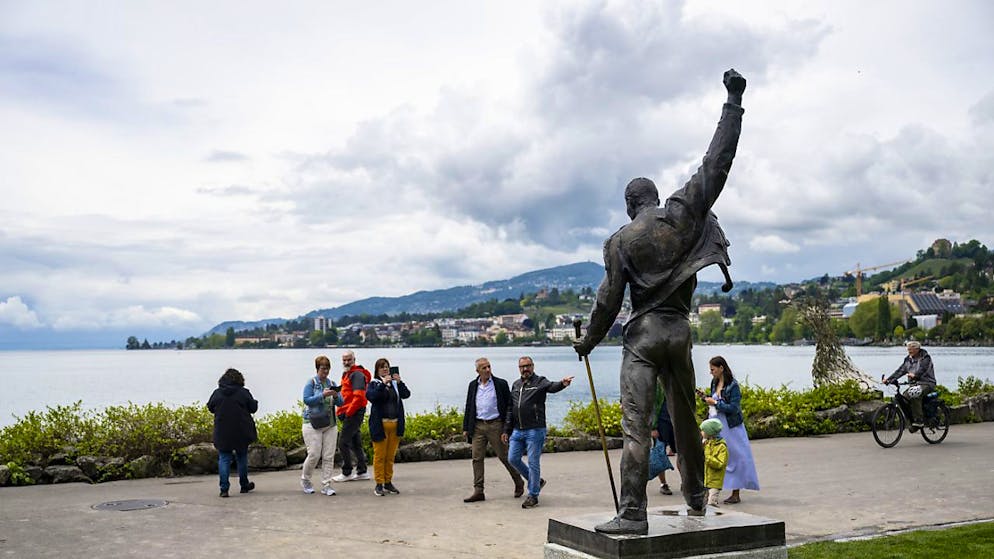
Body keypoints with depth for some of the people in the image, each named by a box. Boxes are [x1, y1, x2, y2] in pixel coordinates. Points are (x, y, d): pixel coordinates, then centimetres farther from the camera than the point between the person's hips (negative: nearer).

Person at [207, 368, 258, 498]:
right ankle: (244, 486, 24)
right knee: (242, 458, 14)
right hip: (241, 433, 0)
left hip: (222, 433, 0)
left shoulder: (217, 393, -2)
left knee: (224, 459, 4)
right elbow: (253, 408, -2)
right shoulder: (243, 392, -7)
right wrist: (255, 402, 18)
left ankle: (224, 488, -5)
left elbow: (210, 408, 9)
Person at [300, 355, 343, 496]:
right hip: (313, 423, -4)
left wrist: (336, 396, -14)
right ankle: (305, 479, 18)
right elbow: (307, 400, -13)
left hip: (330, 424, 4)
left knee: (329, 456, 0)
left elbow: (340, 403, 7)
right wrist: (323, 395, -22)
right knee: (314, 455, -7)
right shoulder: (311, 382, -2)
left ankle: (326, 486, 7)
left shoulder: (331, 383, 10)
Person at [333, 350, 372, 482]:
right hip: (349, 413, 10)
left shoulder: (357, 374, -13)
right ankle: (362, 472, 20)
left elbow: (358, 397, -21)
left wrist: (348, 413, -17)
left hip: (354, 413, -10)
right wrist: (341, 411, 13)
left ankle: (347, 473, -1)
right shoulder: (346, 374, 18)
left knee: (343, 442, -8)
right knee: (355, 442, 13)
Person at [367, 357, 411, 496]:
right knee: (379, 455, -2)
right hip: (380, 425, -3)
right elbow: (371, 396, -16)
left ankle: (388, 482, 17)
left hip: (395, 424, 3)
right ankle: (379, 484, 5)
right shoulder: (374, 384, 3)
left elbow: (406, 395, -1)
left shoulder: (395, 383, 12)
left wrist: (400, 382, -15)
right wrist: (383, 384, -23)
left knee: (391, 455, 8)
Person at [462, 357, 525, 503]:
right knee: (477, 458, 0)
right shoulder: (473, 385, 10)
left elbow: (509, 406, -1)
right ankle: (478, 491, 4)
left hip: (495, 425, -4)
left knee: (504, 457, 4)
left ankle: (519, 483, 24)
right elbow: (468, 407, 14)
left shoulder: (501, 384, -2)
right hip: (478, 426, 4)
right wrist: (466, 428, 10)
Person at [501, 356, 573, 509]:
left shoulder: (540, 381, -3)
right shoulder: (516, 385, 16)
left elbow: (552, 387, -26)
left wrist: (562, 384, -48)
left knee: (533, 463, -2)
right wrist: (506, 430, 17)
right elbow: (510, 410, 19)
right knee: (513, 459, 7)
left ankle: (533, 495, 9)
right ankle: (536, 481, 26)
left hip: (535, 430, -6)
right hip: (517, 431, 7)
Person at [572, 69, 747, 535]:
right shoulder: (683, 213, 3)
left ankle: (632, 514, -13)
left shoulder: (620, 241, -2)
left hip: (643, 332, -4)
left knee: (636, 424, -7)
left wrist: (589, 340, 12)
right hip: (680, 330, 4)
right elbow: (717, 162, 3)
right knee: (685, 418, 19)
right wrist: (734, 102, 8)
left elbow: (609, 299, -2)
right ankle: (695, 498, 33)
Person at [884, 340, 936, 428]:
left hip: (926, 383, -7)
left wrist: (914, 375, -47)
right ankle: (912, 421, -2)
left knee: (914, 394, -35)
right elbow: (900, 371, 7)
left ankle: (919, 421, -29)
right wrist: (889, 379, -7)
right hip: (914, 383, 7)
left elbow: (922, 369, -27)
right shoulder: (908, 359, 14)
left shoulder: (925, 358, -7)